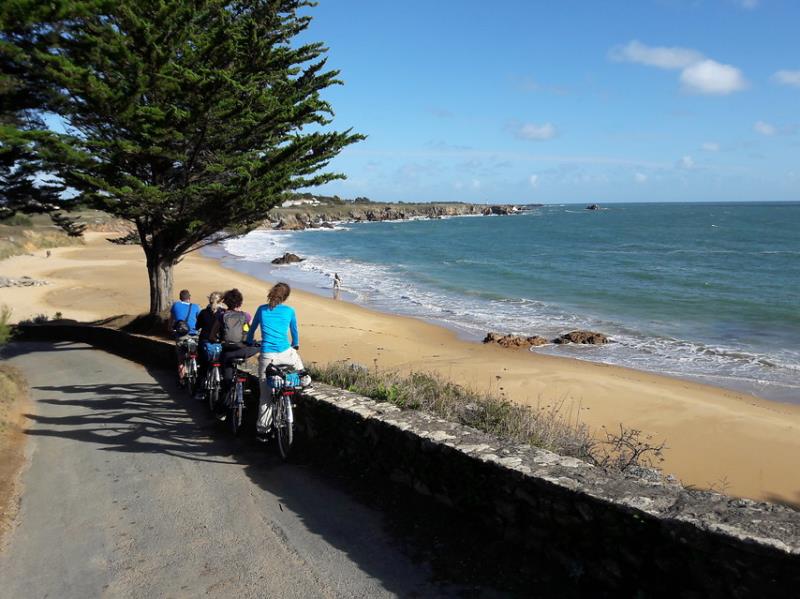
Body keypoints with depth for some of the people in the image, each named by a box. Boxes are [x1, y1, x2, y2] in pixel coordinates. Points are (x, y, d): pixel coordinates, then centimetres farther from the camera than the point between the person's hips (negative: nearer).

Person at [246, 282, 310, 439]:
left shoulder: (262, 309, 8)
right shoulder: (289, 311, 5)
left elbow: (252, 330, 19)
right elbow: (294, 331, 20)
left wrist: (249, 344, 38)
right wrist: (296, 345, 39)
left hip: (266, 357, 2)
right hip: (285, 354, -2)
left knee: (265, 394, 9)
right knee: (296, 355, 35)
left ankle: (262, 430, 14)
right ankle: (304, 380, 46)